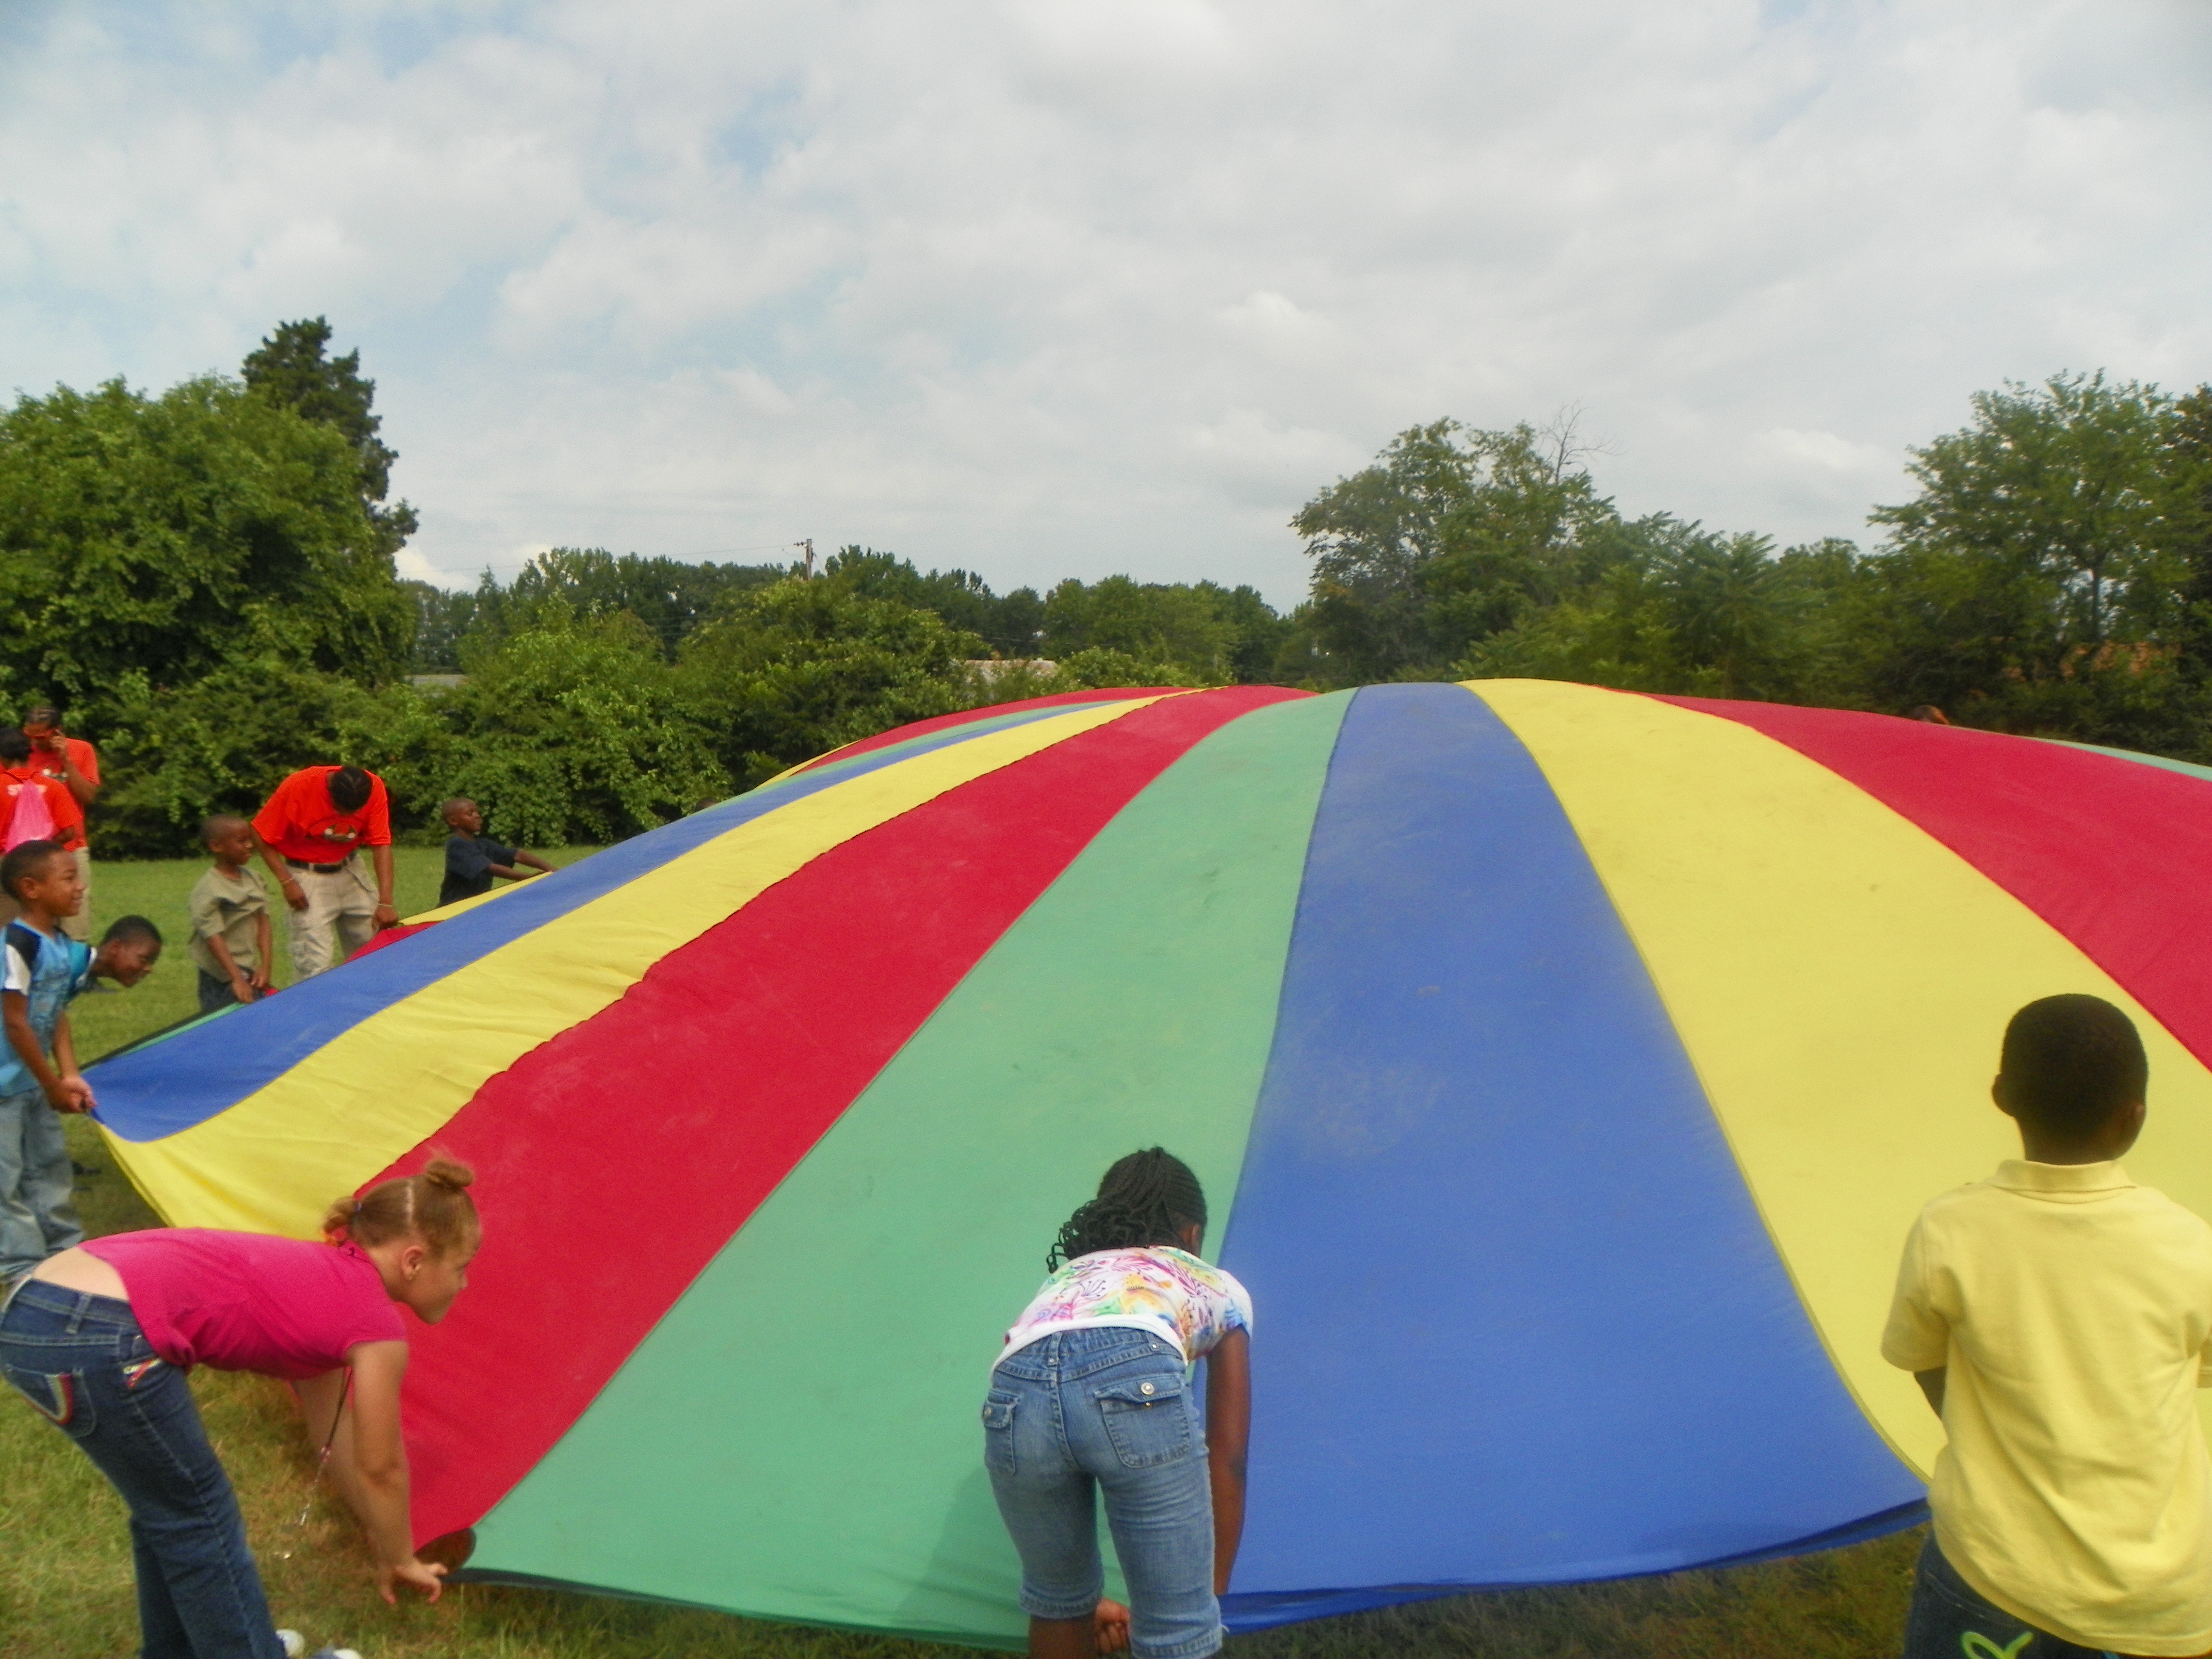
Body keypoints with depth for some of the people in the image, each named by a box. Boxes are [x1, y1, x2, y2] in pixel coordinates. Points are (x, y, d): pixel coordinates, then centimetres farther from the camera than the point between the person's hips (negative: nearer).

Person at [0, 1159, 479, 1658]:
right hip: (100, 1340, -9)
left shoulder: (315, 1279, 23)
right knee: (199, 1518, 10)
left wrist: (381, 1539, 43)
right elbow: (380, 1469, 11)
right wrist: (400, 1560, 29)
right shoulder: (376, 1326, -2)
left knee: (170, 1507, 26)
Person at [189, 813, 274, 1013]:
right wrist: (237, 979, -28)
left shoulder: (253, 878, 5)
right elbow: (213, 937, -21)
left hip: (249, 969, 7)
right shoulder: (208, 890, -15)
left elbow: (263, 920, 4)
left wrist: (265, 966, -6)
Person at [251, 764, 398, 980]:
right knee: (316, 963, -10)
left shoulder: (373, 788, -18)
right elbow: (261, 835, -13)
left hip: (350, 871, 3)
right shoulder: (298, 786, -24)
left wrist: (385, 903, -22)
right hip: (308, 876, -3)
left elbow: (381, 844, -16)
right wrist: (287, 882, -19)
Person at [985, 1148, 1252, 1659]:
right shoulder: (1221, 1289, 34)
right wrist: (1214, 1594, 39)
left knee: (1057, 1602, 29)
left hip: (1013, 1396, 4)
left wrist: (1087, 1601, 50)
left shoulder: (1063, 1276, 41)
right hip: (1138, 1384, -3)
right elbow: (1227, 1461, 31)